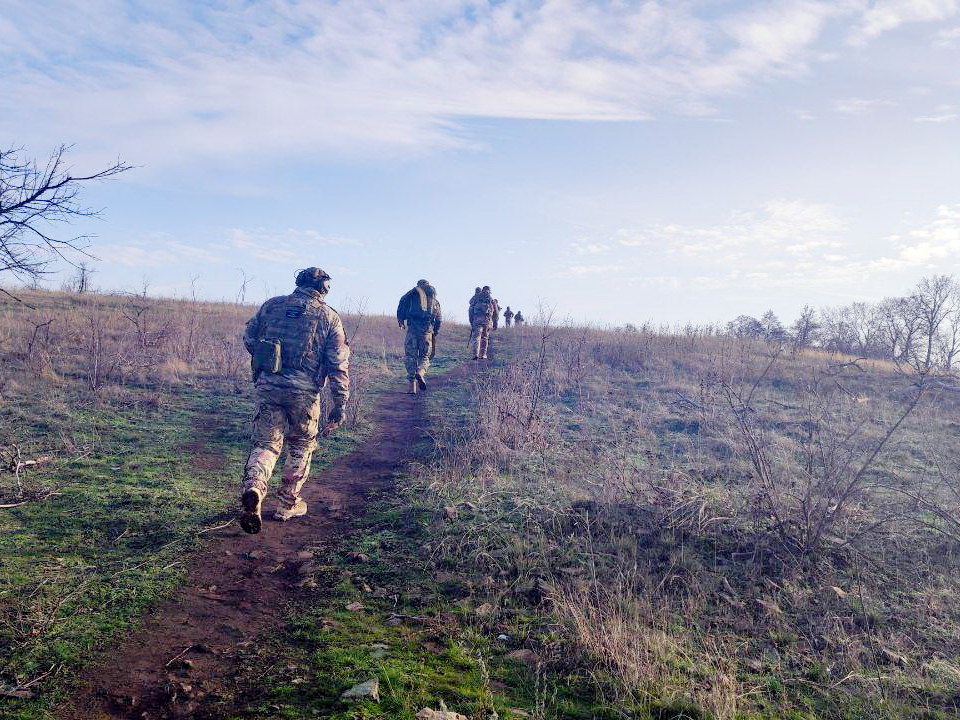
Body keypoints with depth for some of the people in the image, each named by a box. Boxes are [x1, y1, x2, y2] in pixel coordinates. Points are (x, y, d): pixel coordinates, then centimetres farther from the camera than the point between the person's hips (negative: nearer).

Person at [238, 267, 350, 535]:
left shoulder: (272, 305, 8)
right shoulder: (329, 317, 1)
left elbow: (249, 339, 15)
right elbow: (339, 365, -3)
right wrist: (339, 406, -1)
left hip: (268, 386, 2)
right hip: (304, 392, -1)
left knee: (265, 443, 8)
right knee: (301, 446, 17)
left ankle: (253, 488, -20)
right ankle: (287, 504, 25)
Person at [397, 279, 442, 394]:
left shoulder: (415, 292, 10)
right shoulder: (435, 301, 18)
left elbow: (403, 301, -6)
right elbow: (438, 320, 15)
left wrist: (400, 319, 3)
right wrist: (435, 333, 25)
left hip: (412, 329, -2)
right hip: (427, 331, 2)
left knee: (410, 357, 5)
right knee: (425, 356, 13)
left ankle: (413, 386, 0)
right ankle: (421, 372, -20)